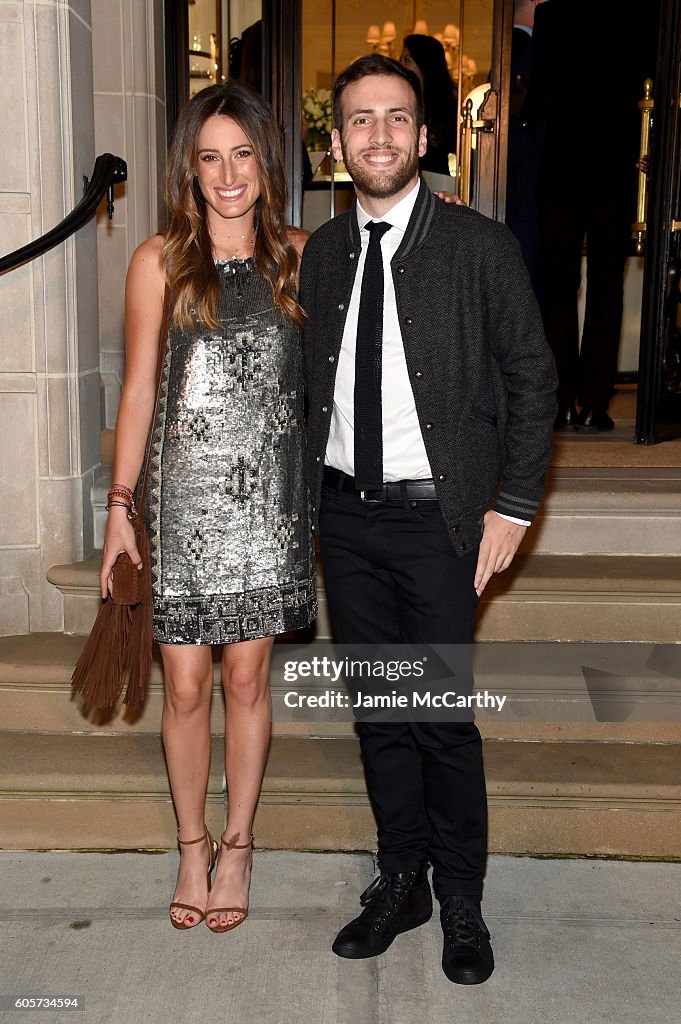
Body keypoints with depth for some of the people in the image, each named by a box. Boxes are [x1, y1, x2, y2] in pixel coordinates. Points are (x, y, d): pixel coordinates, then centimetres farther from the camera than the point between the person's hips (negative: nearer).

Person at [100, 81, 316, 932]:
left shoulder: (297, 255, 4)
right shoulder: (159, 262, -1)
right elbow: (138, 389, 0)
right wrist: (119, 505, -2)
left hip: (268, 495, 1)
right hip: (185, 495, -1)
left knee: (247, 678, 9)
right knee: (185, 685, 5)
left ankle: (236, 845, 27)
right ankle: (192, 847, 26)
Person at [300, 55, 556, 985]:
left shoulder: (479, 245, -4)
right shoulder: (323, 252, 9)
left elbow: (532, 378, -4)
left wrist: (512, 506, -9)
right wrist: (311, 493, 8)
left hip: (436, 516, -4)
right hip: (346, 515, 5)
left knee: (444, 717, 2)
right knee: (376, 709, 13)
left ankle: (461, 901, 23)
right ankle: (400, 882, 30)